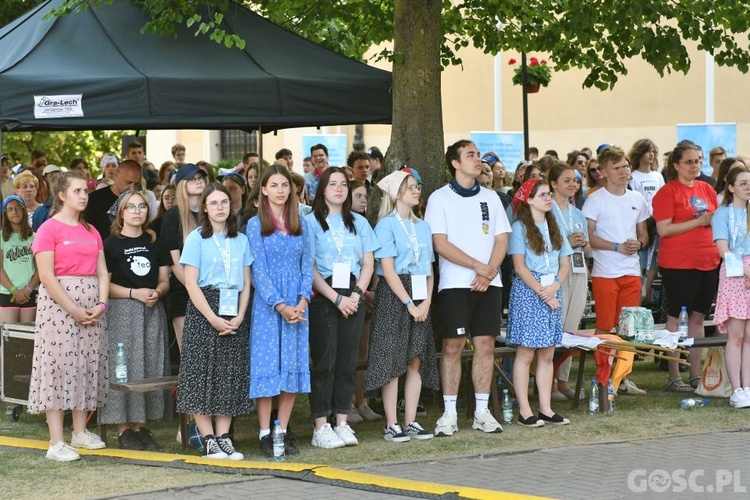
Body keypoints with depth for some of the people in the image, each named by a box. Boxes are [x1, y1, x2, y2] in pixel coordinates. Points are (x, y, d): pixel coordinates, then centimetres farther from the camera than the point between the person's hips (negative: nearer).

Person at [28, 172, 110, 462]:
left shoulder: (91, 231, 14)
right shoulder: (49, 229, -6)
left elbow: (102, 272, 10)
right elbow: (47, 277, -13)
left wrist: (101, 304, -7)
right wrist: (73, 310, -17)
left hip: (92, 306, 6)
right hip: (59, 304, -6)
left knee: (88, 366, 8)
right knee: (59, 365, -7)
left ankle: (80, 432, 19)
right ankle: (56, 443, -7)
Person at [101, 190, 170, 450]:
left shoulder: (155, 243, 14)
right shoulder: (112, 244, 0)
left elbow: (164, 280, 14)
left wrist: (157, 292, -8)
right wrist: (134, 293, -14)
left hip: (153, 311, 4)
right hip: (122, 311, -4)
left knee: (150, 368, 2)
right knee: (124, 367, -7)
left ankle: (141, 425, 8)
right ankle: (124, 427, -2)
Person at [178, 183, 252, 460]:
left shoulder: (241, 240, 12)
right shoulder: (196, 239, -1)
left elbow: (246, 283, 11)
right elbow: (191, 283, -7)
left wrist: (240, 317, -4)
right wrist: (214, 319, -13)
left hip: (234, 314, 4)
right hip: (203, 312, -4)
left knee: (231, 376, 2)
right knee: (201, 374, -6)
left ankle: (223, 437, 7)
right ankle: (209, 440, -2)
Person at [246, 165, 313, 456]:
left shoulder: (300, 224, 12)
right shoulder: (255, 225, 0)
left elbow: (307, 265, 9)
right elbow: (258, 270, -7)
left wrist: (302, 302, -7)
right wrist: (280, 306, -15)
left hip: (297, 305, 4)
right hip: (267, 305, -4)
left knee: (294, 366, 2)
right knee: (267, 366, -5)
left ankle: (283, 432, 9)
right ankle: (265, 435, -1)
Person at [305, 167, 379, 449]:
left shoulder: (359, 223, 15)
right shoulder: (311, 222, 2)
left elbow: (368, 264, 11)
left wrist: (356, 294, -6)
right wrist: (336, 298, -12)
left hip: (353, 297, 4)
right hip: (322, 297, -4)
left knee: (347, 361, 2)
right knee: (324, 361, -6)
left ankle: (342, 423, 6)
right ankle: (321, 428, -4)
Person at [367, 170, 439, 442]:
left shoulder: (422, 226, 15)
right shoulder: (386, 225, -5)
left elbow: (429, 269, 13)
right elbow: (388, 269, -11)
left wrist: (427, 301, -2)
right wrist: (409, 304, -14)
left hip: (419, 299, 6)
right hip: (393, 297, -6)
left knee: (416, 361, 5)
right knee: (393, 361, -5)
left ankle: (411, 422, 10)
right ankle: (391, 425, -1)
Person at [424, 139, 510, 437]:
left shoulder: (490, 197, 13)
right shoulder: (440, 198, 1)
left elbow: (502, 239, 9)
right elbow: (440, 244, -7)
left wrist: (490, 272, -8)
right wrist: (478, 266, -13)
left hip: (488, 284, 4)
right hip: (454, 283, -4)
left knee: (485, 344, 2)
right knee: (452, 346, -5)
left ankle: (482, 412, 8)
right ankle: (449, 413, 0)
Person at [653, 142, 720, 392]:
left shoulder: (707, 190, 13)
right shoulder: (668, 192, -7)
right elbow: (663, 229, -15)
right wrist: (699, 221, -17)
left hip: (708, 262, 6)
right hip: (678, 265, -6)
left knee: (698, 317, 10)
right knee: (677, 318, -1)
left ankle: (696, 375, 17)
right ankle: (674, 377, 4)